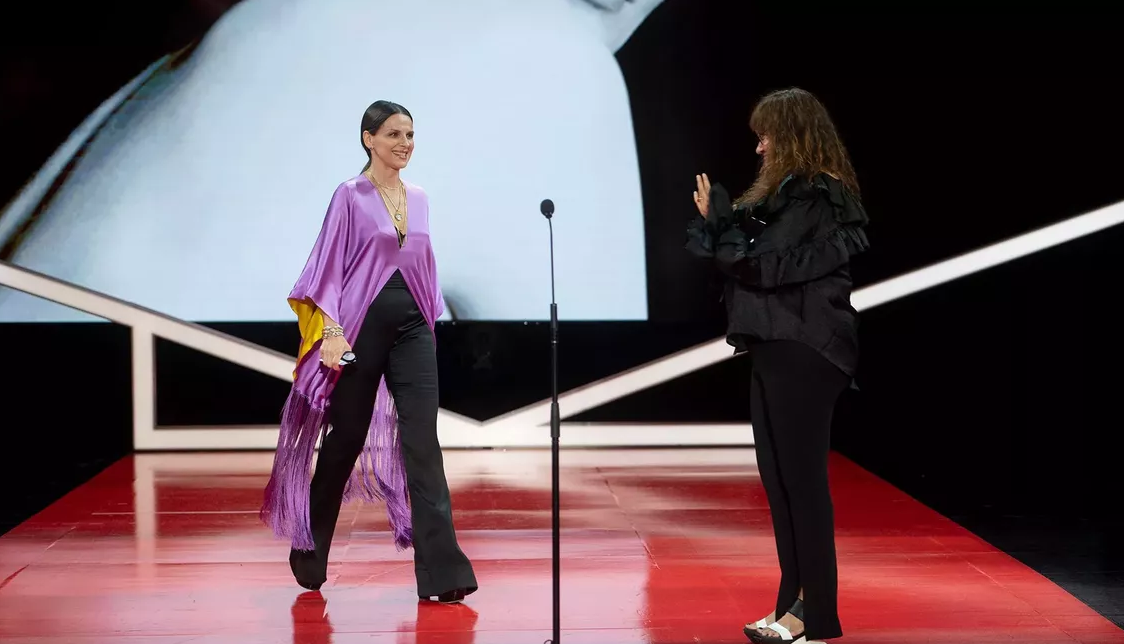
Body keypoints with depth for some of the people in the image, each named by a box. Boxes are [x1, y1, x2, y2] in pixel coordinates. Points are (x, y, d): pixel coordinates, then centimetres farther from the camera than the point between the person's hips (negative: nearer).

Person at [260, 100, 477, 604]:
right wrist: (332, 330, -16)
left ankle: (440, 570, -13)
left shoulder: (418, 200, 13)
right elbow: (329, 266, -7)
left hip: (412, 330, 4)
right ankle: (310, 554, 29)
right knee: (345, 439, 7)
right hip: (362, 327, -4)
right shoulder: (350, 196, -3)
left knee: (422, 442, -8)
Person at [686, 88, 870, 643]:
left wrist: (716, 221, -8)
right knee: (779, 477, 11)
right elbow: (756, 258, 16)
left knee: (801, 478, -6)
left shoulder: (816, 198, -13)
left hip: (802, 354, -10)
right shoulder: (791, 193, 18)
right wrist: (718, 223, 4)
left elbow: (762, 263, -19)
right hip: (777, 349, 10)